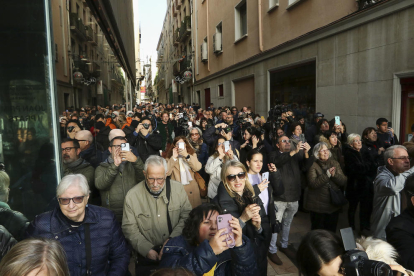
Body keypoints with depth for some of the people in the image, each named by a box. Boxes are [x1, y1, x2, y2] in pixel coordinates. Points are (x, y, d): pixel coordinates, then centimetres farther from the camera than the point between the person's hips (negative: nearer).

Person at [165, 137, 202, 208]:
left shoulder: (192, 154, 10)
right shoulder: (170, 157, 6)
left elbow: (197, 168, -9)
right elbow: (166, 172, -11)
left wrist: (186, 156, -17)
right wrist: (173, 157, -14)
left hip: (192, 190, 1)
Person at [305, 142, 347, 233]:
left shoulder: (334, 163, 5)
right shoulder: (313, 165, -9)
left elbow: (344, 182, -1)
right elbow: (313, 184, -20)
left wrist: (334, 175, -19)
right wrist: (327, 174, -23)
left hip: (334, 204, 5)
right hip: (318, 206, -4)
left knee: (331, 231, 17)